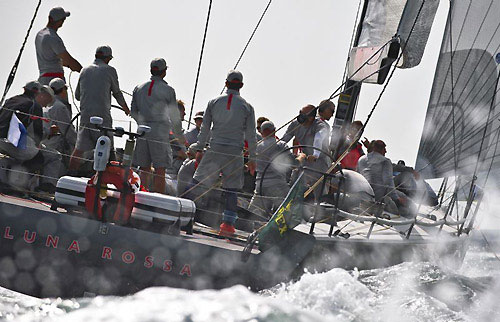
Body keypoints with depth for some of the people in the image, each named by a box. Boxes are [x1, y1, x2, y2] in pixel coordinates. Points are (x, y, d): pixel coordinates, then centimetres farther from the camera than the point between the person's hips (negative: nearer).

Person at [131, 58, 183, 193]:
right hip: (160, 131, -4)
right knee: (160, 170, -4)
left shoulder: (139, 88, 11)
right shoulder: (168, 90, -3)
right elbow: (174, 116, 0)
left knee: (144, 169, 7)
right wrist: (179, 133, 13)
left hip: (142, 131, 5)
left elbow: (133, 112, 15)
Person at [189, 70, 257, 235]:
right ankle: (227, 223, 1)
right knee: (231, 188, 4)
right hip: (235, 152, -1)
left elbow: (204, 128, 6)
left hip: (214, 150, 1)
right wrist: (252, 158, 10)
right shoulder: (247, 107, 2)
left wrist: (199, 148, 15)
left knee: (199, 181, 7)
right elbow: (250, 135, 4)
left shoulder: (214, 102, 5)